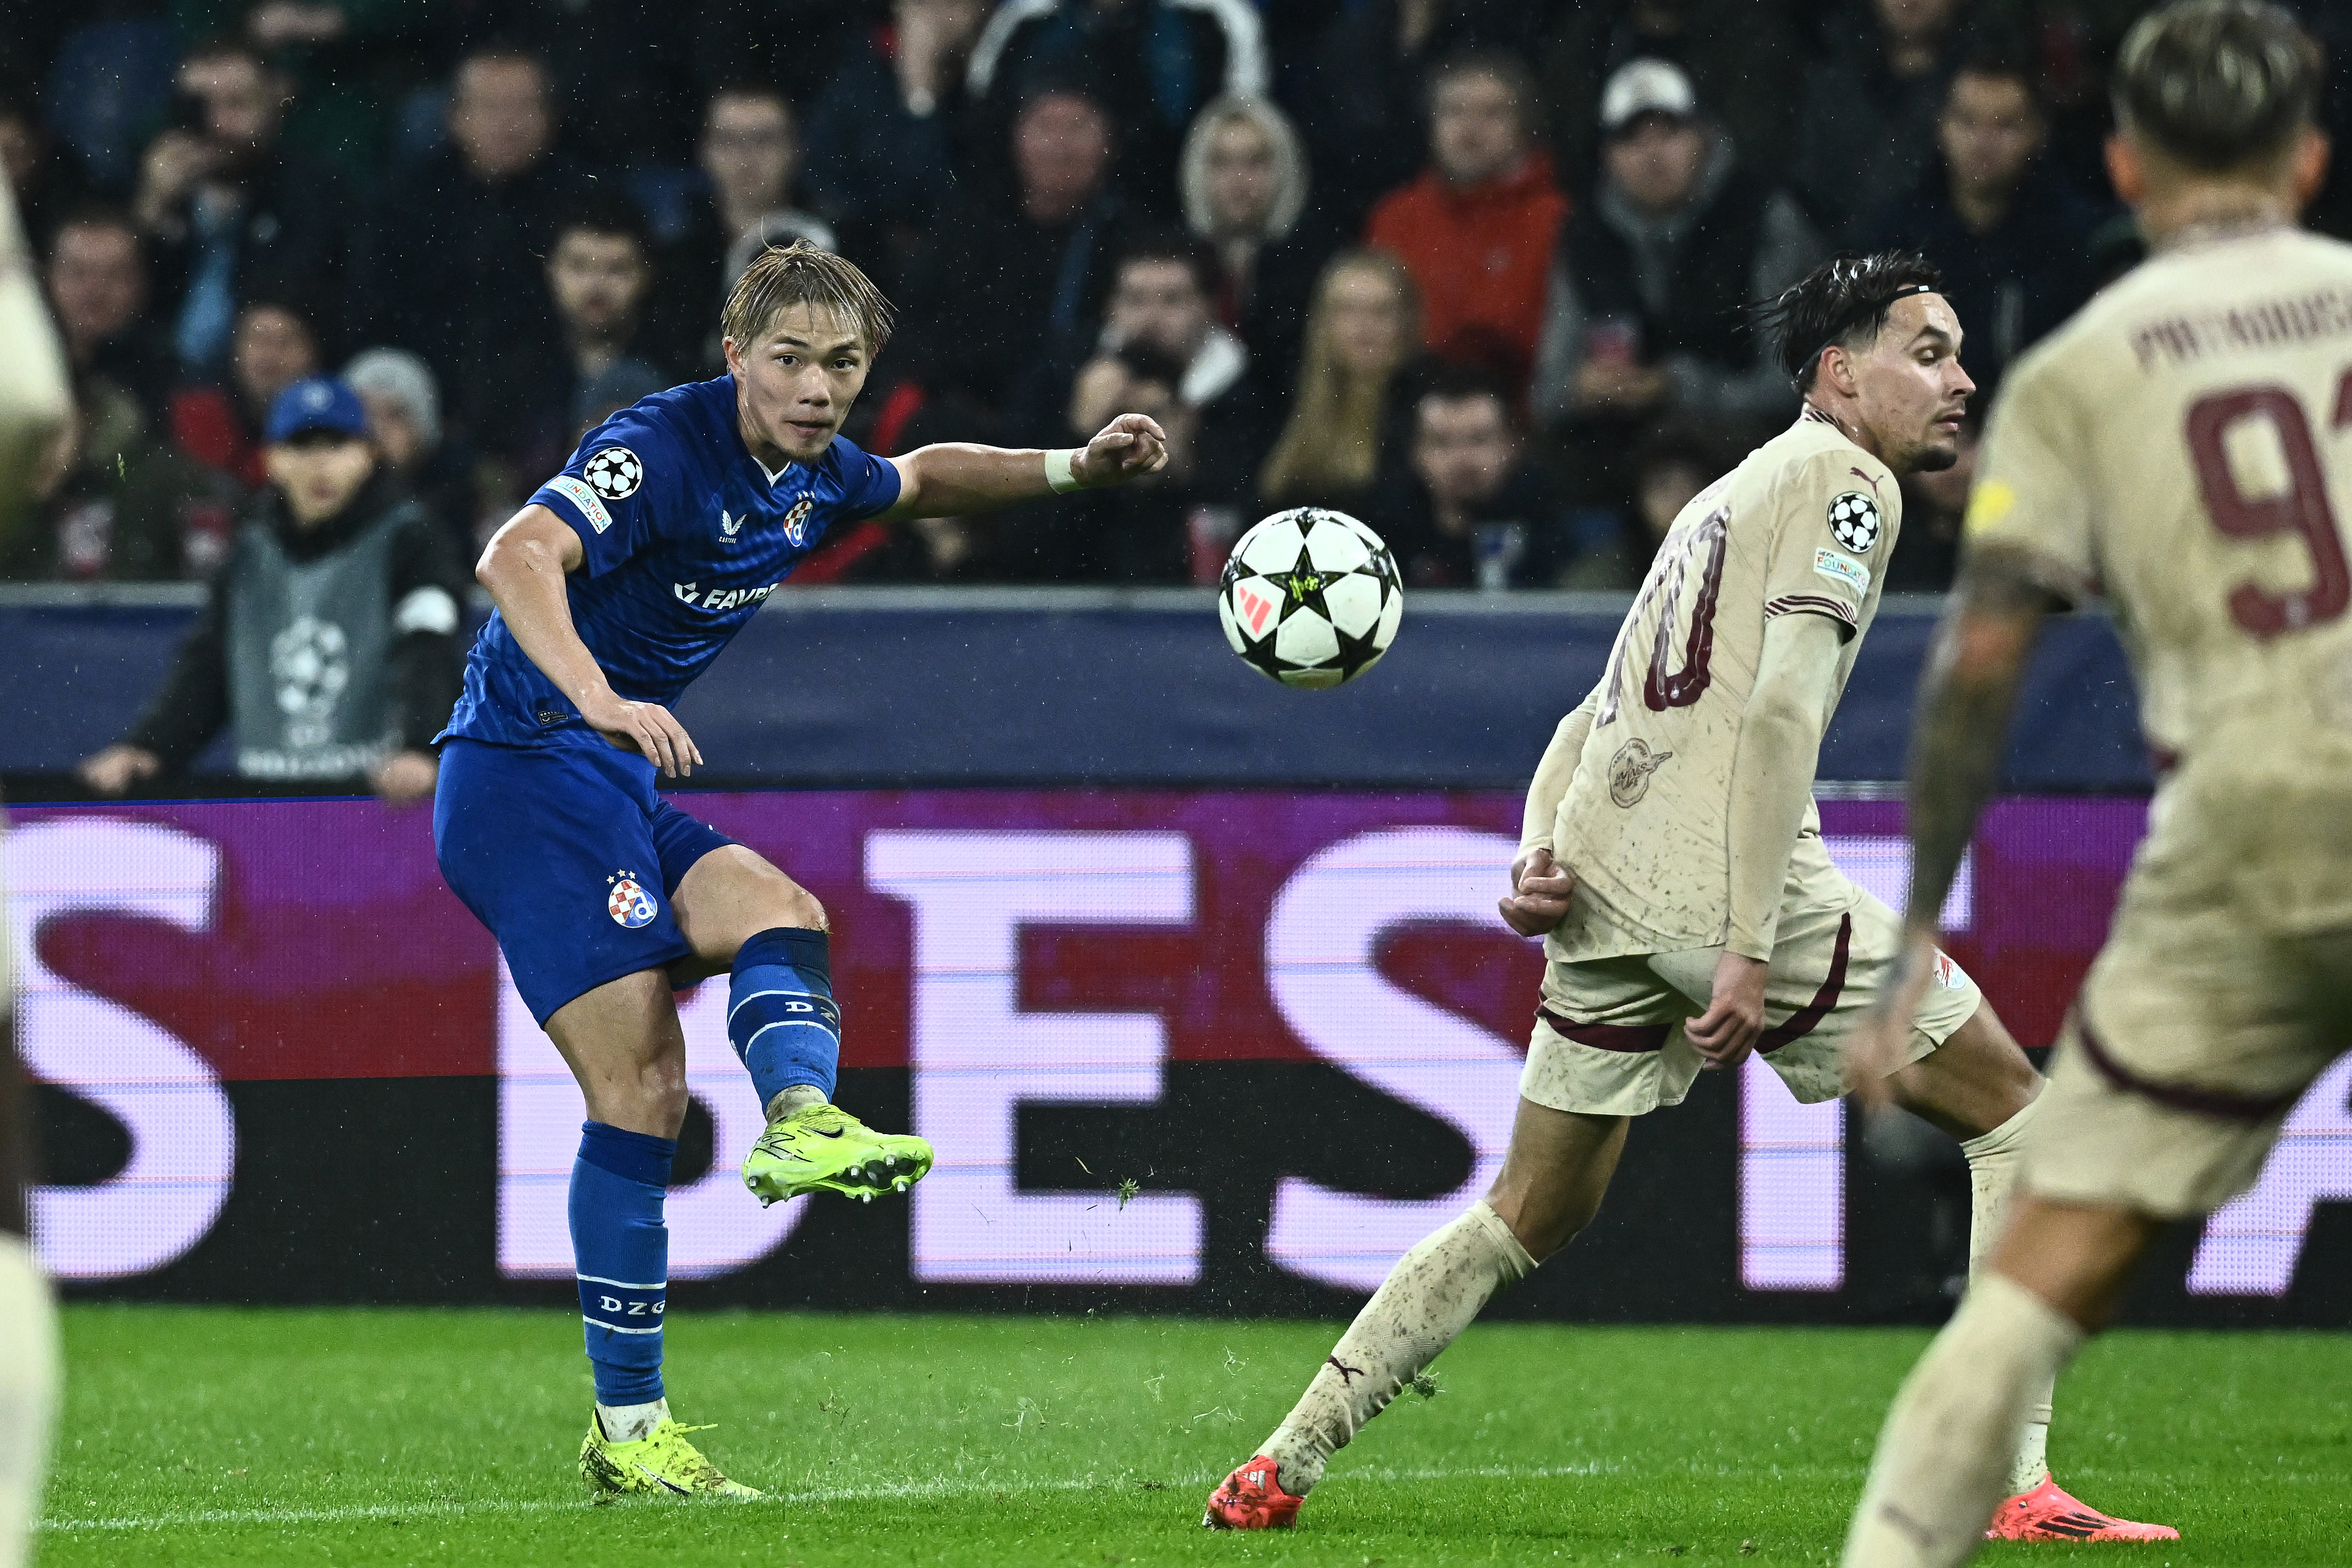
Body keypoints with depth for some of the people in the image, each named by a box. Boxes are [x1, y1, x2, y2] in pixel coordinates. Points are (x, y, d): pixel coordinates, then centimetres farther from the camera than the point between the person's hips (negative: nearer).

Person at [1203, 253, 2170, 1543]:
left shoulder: (1729, 497, 26)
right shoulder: (1848, 481, -3)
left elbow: (1586, 719, 23)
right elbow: (1780, 711, -15)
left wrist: (1537, 856, 7)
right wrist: (1748, 952, -19)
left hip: (1603, 895, 8)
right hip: (1728, 889, -8)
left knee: (1531, 1216, 18)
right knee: (2014, 1119, 2)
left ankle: (1282, 1468, 16)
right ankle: (2015, 1481, -5)